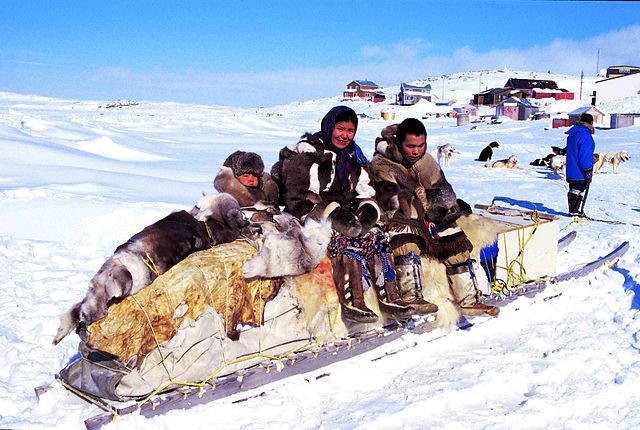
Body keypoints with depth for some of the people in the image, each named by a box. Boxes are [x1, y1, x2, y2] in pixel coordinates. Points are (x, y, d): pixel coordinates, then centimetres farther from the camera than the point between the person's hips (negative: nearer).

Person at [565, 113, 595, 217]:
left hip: (571, 171, 9)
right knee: (582, 191, 0)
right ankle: (577, 211, 1)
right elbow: (585, 157, -20)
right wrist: (588, 172, -15)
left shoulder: (572, 134, 12)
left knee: (573, 191, 13)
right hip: (581, 173, -9)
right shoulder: (585, 136, -17)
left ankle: (572, 210, 18)